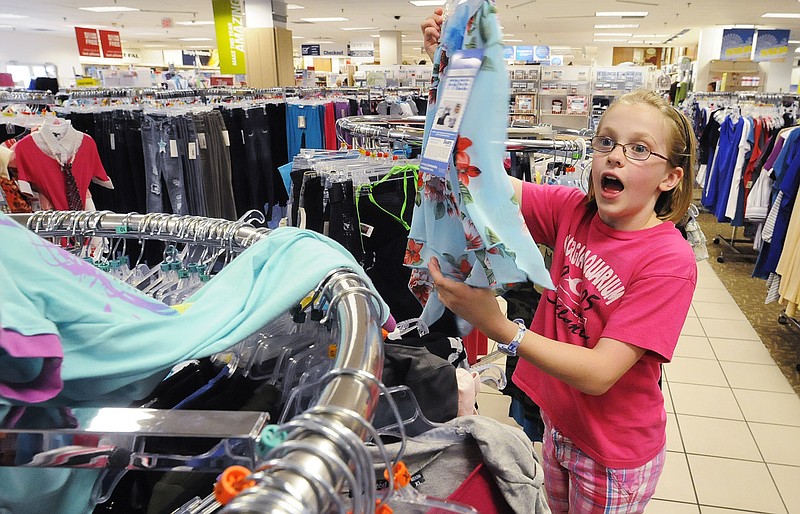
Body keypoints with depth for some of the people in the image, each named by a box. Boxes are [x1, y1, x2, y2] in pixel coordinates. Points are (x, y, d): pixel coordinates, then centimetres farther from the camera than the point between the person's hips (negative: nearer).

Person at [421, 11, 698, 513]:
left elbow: (598, 374, -30)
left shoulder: (669, 260, -26)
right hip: (558, 423, 5)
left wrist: (499, 326, -43)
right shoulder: (572, 209, -12)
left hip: (615, 454, -4)